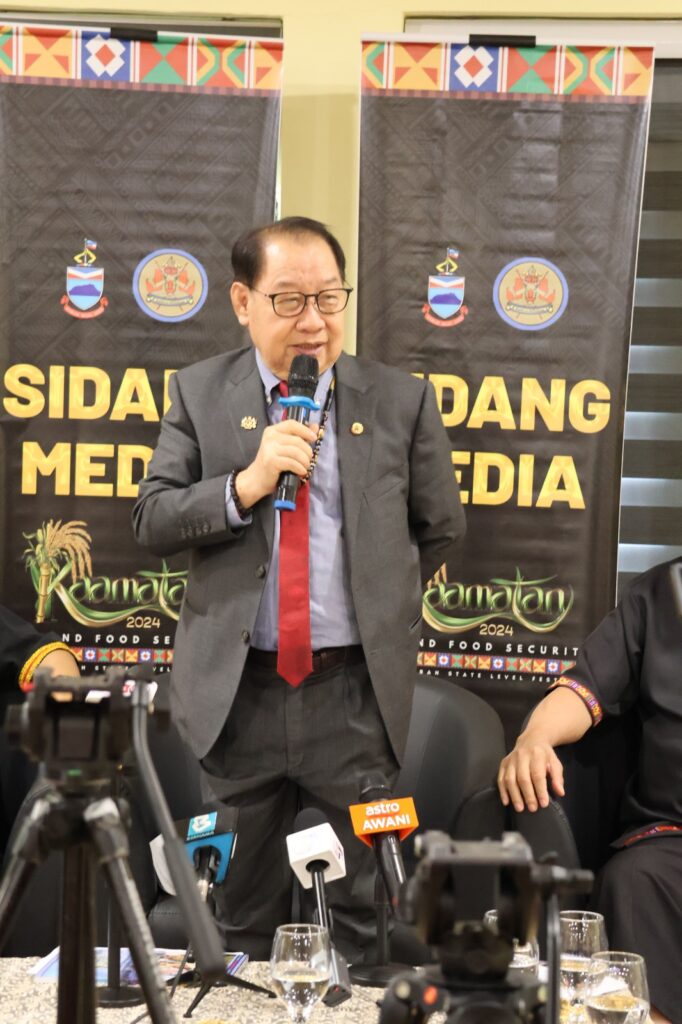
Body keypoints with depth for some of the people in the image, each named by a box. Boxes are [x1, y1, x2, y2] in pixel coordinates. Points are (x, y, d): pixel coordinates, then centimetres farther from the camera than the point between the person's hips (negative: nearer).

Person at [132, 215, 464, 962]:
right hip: (237, 691, 1)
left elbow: (439, 529, 12)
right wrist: (246, 484, -17)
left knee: (373, 915, 9)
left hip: (357, 693, 0)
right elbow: (151, 521, -4)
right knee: (240, 916, 14)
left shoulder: (402, 401, 1)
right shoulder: (200, 393, 2)